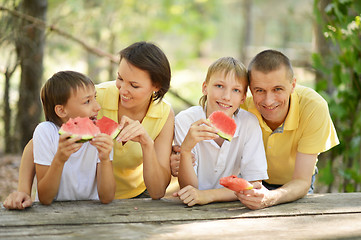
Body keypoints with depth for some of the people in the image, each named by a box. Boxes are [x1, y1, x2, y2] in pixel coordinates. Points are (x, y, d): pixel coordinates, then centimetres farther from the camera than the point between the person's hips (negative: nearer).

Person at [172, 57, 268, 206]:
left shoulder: (249, 124, -11)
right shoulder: (185, 121, -13)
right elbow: (189, 188, -13)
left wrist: (208, 195, -26)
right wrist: (185, 149, -31)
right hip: (194, 212, -1)